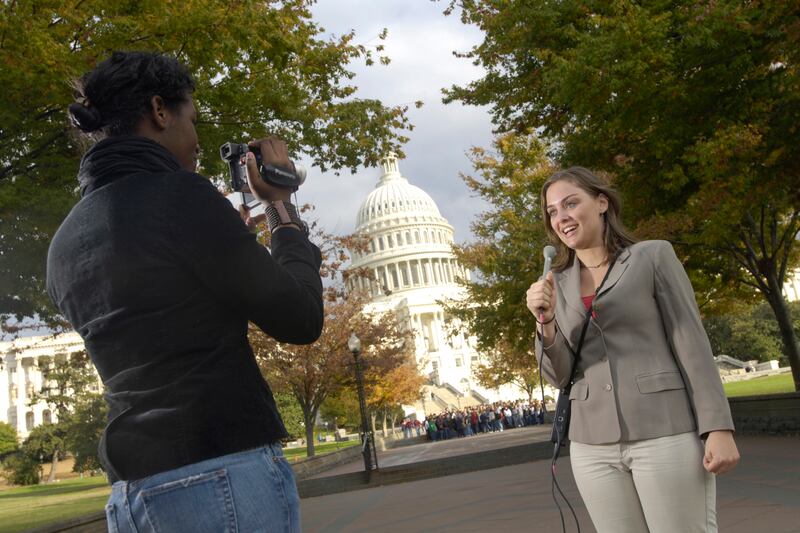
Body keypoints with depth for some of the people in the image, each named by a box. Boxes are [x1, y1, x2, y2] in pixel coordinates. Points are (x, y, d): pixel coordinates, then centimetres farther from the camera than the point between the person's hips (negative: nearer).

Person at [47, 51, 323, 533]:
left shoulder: (65, 244, 12)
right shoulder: (178, 195, -11)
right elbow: (300, 319, -8)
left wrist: (233, 235, 21)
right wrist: (282, 206, 4)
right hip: (224, 475, -8)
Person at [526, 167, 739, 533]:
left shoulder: (652, 256, 1)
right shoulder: (556, 284, 11)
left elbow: (692, 343, -4)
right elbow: (560, 376, 7)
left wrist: (718, 427, -11)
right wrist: (546, 322, -10)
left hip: (665, 433, -4)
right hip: (593, 445, 4)